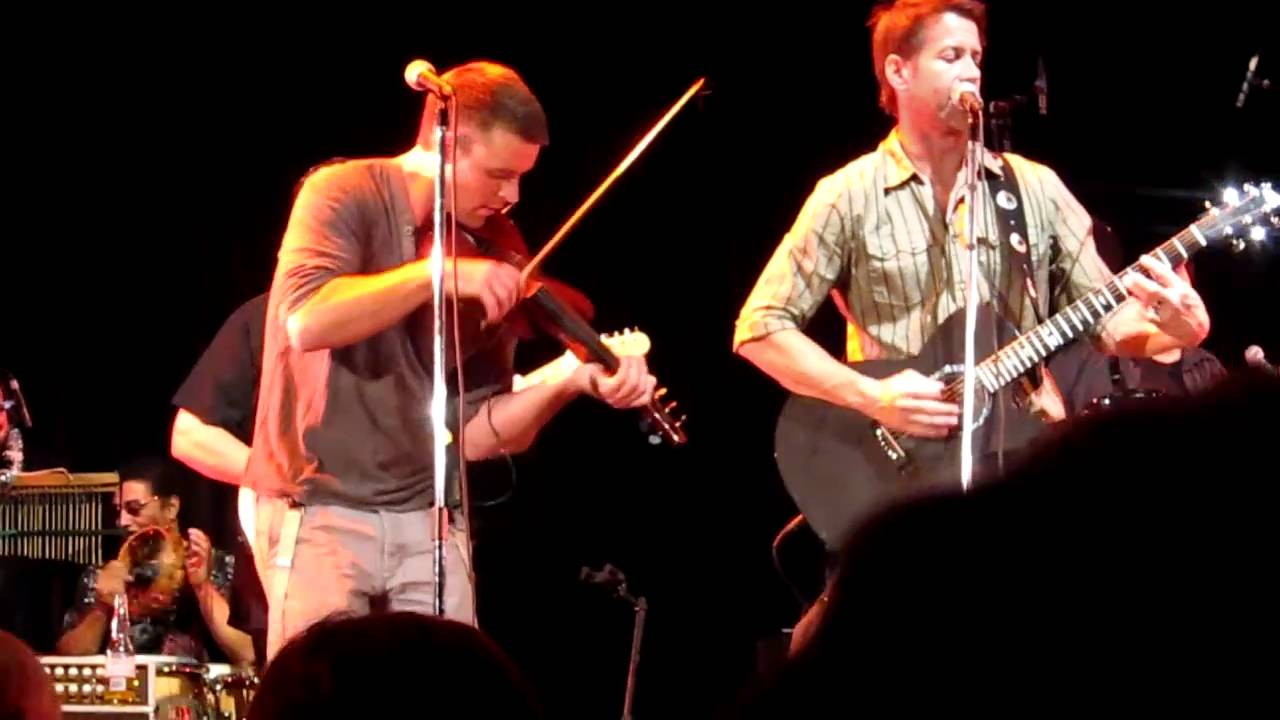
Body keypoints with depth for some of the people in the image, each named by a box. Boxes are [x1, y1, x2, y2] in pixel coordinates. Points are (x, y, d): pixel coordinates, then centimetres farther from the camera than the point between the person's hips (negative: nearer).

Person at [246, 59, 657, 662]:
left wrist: (570, 382, -9)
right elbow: (308, 320, -25)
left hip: (429, 521, 5)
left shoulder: (486, 257, 7)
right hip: (322, 511, -5)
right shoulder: (346, 196, -6)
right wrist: (438, 272, -25)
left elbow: (472, 433, 6)